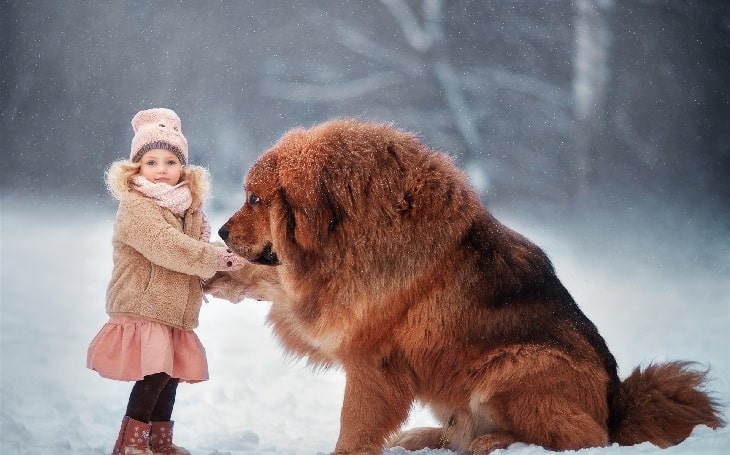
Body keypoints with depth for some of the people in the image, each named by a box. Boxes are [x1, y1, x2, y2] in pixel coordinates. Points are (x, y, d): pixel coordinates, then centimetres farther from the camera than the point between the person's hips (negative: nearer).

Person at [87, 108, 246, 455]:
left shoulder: (190, 210, 11)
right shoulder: (135, 207, -13)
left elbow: (199, 264, 16)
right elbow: (167, 247, -25)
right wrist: (220, 259, -22)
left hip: (175, 312, 8)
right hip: (142, 308, -7)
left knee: (171, 375, 11)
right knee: (155, 374, -15)